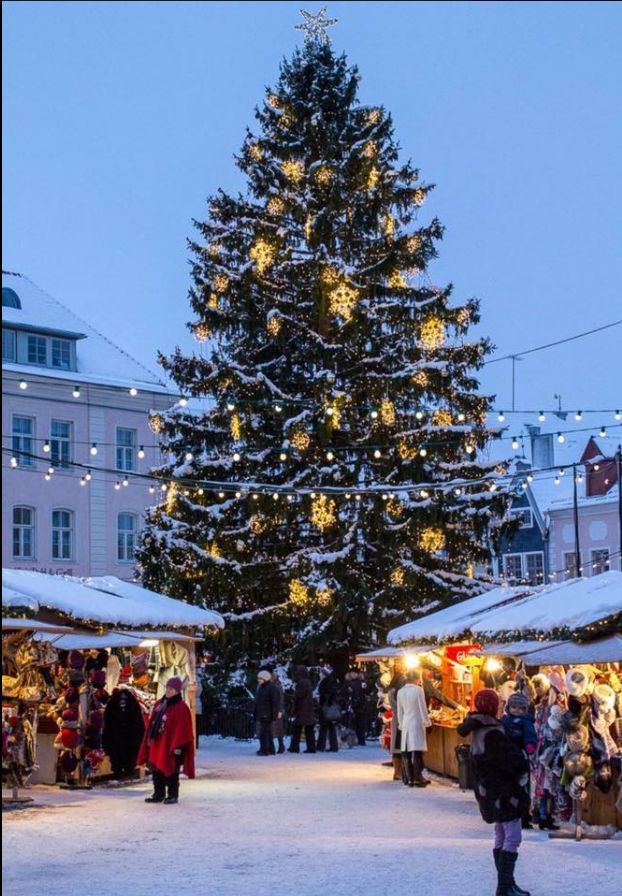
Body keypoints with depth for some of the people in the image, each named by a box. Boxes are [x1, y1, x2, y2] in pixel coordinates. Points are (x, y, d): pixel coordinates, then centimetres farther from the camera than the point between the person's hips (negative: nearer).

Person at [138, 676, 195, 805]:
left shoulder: (181, 708, -11)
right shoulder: (159, 704, 12)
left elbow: (182, 729, -15)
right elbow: (151, 724, 15)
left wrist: (177, 746, -18)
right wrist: (149, 739, 13)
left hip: (170, 745, -7)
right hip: (156, 744, 7)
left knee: (170, 771, 0)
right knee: (156, 770, 11)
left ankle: (172, 795, 9)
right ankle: (158, 794, 21)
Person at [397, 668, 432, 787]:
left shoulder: (400, 692, 6)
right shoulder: (418, 690, -10)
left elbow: (399, 711, 11)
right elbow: (423, 708, -8)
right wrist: (427, 723, 2)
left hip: (405, 724, 5)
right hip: (417, 724, -5)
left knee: (406, 752, 6)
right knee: (417, 752, -4)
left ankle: (409, 778, 8)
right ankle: (417, 779, -6)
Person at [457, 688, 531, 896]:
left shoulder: (477, 731, 6)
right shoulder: (493, 733, -22)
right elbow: (513, 759, -24)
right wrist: (523, 772, -6)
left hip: (488, 791, 10)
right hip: (504, 791, -10)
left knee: (501, 837, 16)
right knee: (512, 837, -8)